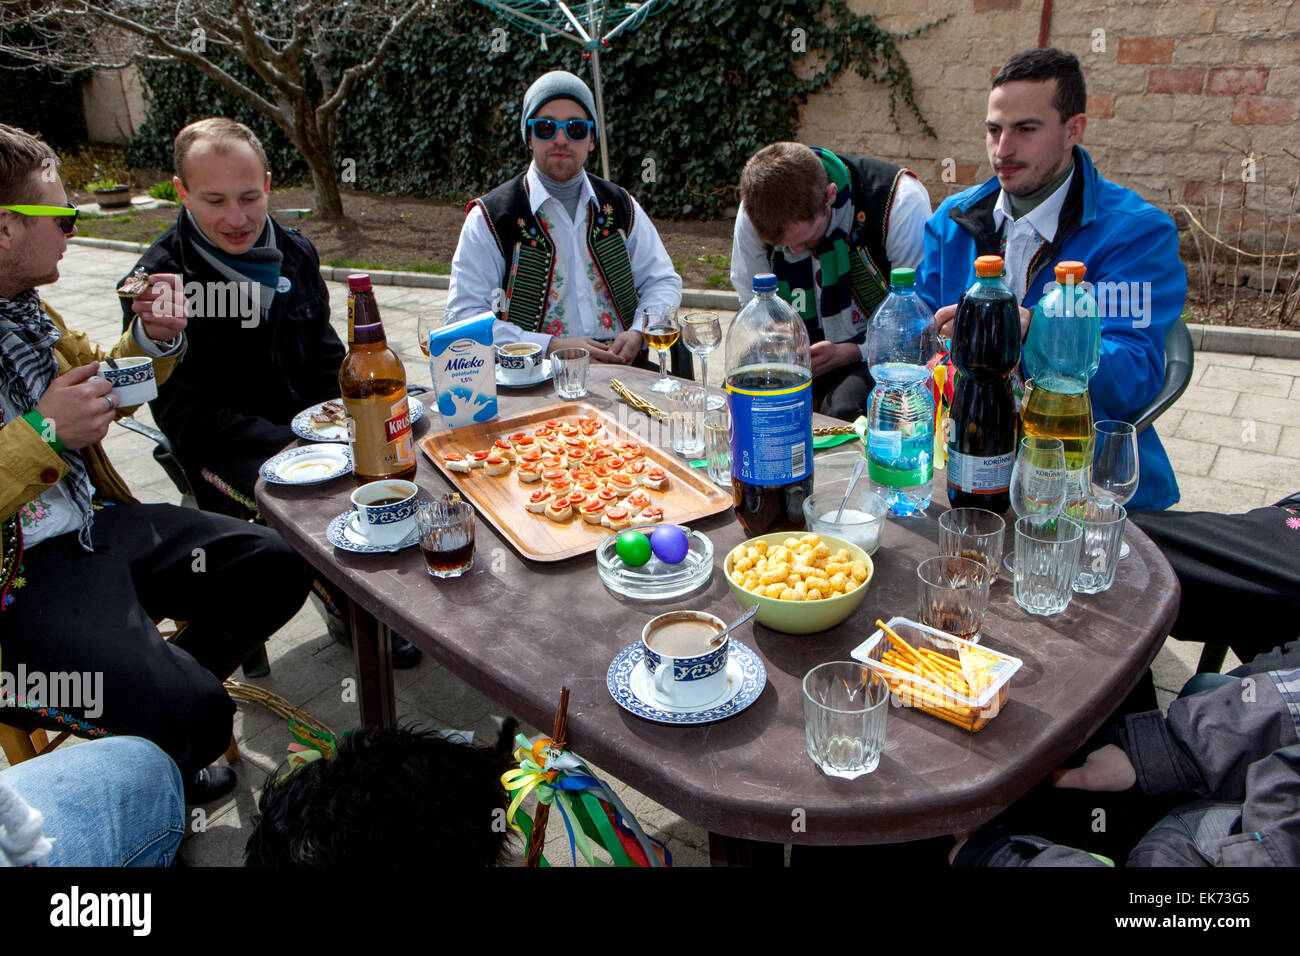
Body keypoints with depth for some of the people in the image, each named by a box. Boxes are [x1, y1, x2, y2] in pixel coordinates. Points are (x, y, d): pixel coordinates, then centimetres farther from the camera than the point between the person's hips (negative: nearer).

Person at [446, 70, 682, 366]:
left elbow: (662, 281, 19)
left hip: (622, 368, 4)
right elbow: (463, 315, -4)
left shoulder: (620, 206, 15)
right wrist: (552, 347, -15)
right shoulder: (489, 217, 2)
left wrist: (639, 332, -3)